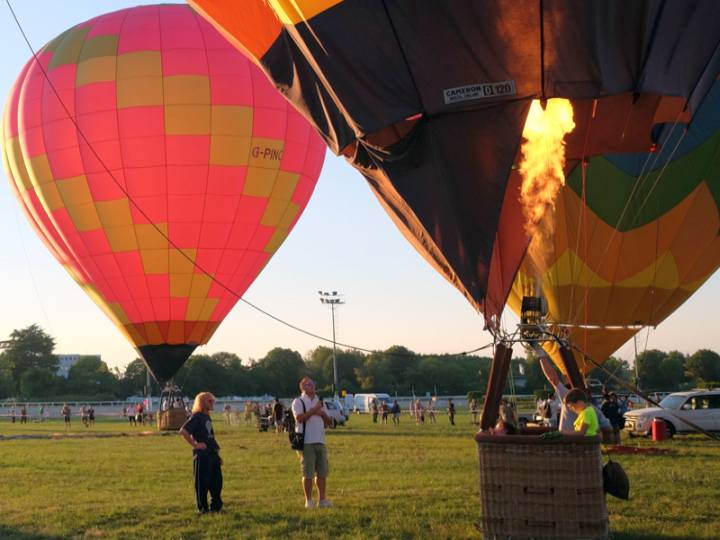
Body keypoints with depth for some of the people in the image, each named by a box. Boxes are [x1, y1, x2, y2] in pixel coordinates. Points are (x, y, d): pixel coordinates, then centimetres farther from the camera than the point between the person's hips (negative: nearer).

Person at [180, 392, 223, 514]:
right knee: (202, 482, -1)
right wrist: (194, 444, -18)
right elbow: (183, 431, -22)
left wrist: (217, 453, 21)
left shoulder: (208, 417, 16)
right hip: (201, 454, -9)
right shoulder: (196, 417, -12)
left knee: (217, 481, 11)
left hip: (212, 454, 9)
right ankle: (203, 507, 7)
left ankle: (216, 505, 21)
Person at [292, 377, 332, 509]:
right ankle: (308, 501, 4)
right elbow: (300, 418, -18)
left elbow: (329, 421, 17)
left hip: (320, 441, 6)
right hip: (306, 442, -6)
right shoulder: (298, 402, -1)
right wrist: (314, 409, -13)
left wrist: (322, 414, -2)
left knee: (322, 472, 5)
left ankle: (322, 499, 12)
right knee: (308, 473, -3)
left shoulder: (319, 401, 19)